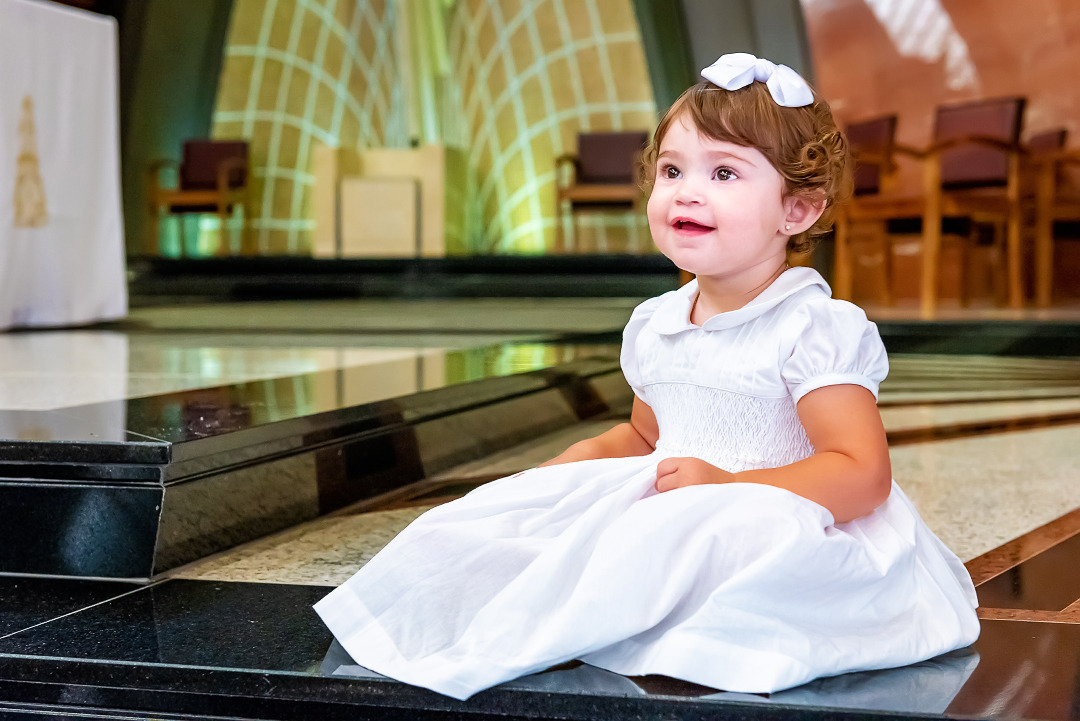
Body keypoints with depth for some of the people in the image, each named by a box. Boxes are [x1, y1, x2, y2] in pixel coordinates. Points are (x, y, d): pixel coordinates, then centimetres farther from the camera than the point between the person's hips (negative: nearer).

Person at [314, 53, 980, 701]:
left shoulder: (812, 329, -13)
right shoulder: (652, 326, 11)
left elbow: (863, 474, -20)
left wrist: (731, 486, -28)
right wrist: (580, 462, 8)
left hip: (779, 532, -7)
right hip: (664, 516, 8)